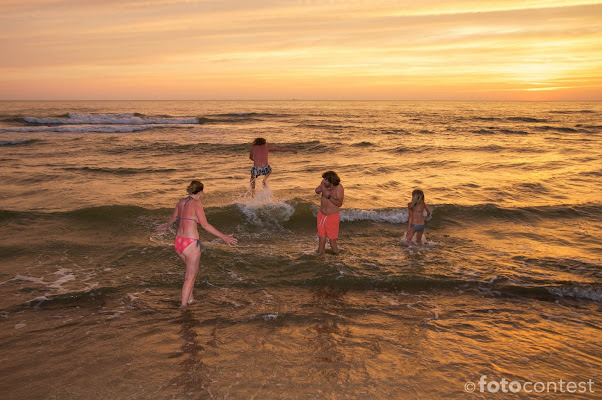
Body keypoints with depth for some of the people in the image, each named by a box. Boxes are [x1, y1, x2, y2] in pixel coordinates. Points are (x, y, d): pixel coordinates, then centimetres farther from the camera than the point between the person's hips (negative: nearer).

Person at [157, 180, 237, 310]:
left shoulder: (181, 202, 8)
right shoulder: (196, 204, -13)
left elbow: (173, 218, 25)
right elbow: (205, 225, -19)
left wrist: (166, 226, 47)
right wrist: (223, 237, -18)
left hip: (178, 242, 8)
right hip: (191, 244, -8)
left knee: (193, 269, 27)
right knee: (190, 276, 7)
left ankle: (190, 298, 36)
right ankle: (183, 305, 11)